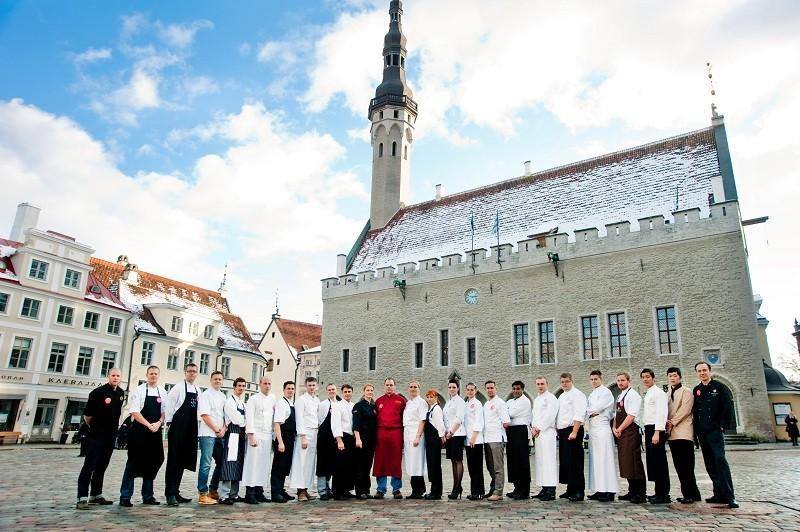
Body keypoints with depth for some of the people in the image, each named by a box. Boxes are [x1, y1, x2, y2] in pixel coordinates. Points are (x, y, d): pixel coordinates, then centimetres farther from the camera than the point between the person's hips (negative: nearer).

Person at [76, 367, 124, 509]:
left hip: (111, 435, 7)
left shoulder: (121, 393, 7)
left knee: (102, 466, 13)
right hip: (96, 435, -6)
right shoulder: (98, 392, -13)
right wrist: (93, 427, 6)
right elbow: (87, 415, -7)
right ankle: (82, 498, -7)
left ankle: (96, 495, 21)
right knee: (89, 466, -8)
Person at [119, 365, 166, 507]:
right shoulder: (139, 390, -3)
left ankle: (148, 496, 18)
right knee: (133, 463, -2)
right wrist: (148, 425, -15)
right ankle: (125, 497, 6)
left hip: (155, 431, 5)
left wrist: (159, 423, -7)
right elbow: (134, 411, -10)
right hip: (139, 430, -4)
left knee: (152, 463, 8)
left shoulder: (162, 392, 10)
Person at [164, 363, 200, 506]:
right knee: (173, 460, -4)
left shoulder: (198, 391, 13)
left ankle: (175, 492, 18)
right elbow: (169, 405, -8)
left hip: (191, 430, 6)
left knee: (183, 461, 10)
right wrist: (169, 423, -9)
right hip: (178, 428, -6)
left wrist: (196, 427, 11)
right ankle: (170, 494, -1)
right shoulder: (178, 387, -6)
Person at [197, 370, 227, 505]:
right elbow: (205, 415, -11)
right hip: (207, 434, -7)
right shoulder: (205, 395, -4)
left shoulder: (223, 396, 16)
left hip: (220, 434, 7)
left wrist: (224, 429, 1)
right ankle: (203, 494, -1)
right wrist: (217, 430, -8)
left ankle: (213, 491, 21)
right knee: (206, 464, -8)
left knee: (221, 463, 10)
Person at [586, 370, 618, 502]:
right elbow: (588, 410, 14)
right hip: (592, 428, 8)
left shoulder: (606, 392, -5)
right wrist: (591, 413, -5)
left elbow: (595, 408, -13)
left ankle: (609, 491, -5)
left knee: (604, 459, -8)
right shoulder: (591, 394, 19)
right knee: (595, 459, 8)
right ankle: (599, 490, 13)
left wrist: (589, 411, 3)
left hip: (602, 428, -8)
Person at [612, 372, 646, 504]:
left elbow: (631, 416, -17)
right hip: (621, 434, 9)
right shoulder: (620, 396, 19)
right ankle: (632, 492, 20)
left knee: (634, 462, -8)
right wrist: (614, 429, 5)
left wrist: (620, 429, -13)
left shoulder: (633, 395, -9)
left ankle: (640, 494, -2)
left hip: (631, 432, -9)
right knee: (625, 463, 12)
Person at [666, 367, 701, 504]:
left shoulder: (686, 391, 0)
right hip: (672, 434, 7)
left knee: (686, 466, -8)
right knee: (679, 467, 6)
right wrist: (667, 422, 0)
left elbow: (685, 410, -10)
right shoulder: (668, 394, 21)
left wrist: (672, 422, -10)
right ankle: (692, 494, 12)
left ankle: (690, 495, -5)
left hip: (683, 433, -7)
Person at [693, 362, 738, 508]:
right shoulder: (696, 390, 13)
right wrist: (697, 426, 6)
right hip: (702, 433, 5)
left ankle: (729, 495, -11)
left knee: (720, 459, -14)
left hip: (715, 430, -5)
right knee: (710, 463, 7)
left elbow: (728, 407, -5)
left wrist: (723, 425, -8)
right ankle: (719, 494, 12)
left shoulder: (719, 387, 0)